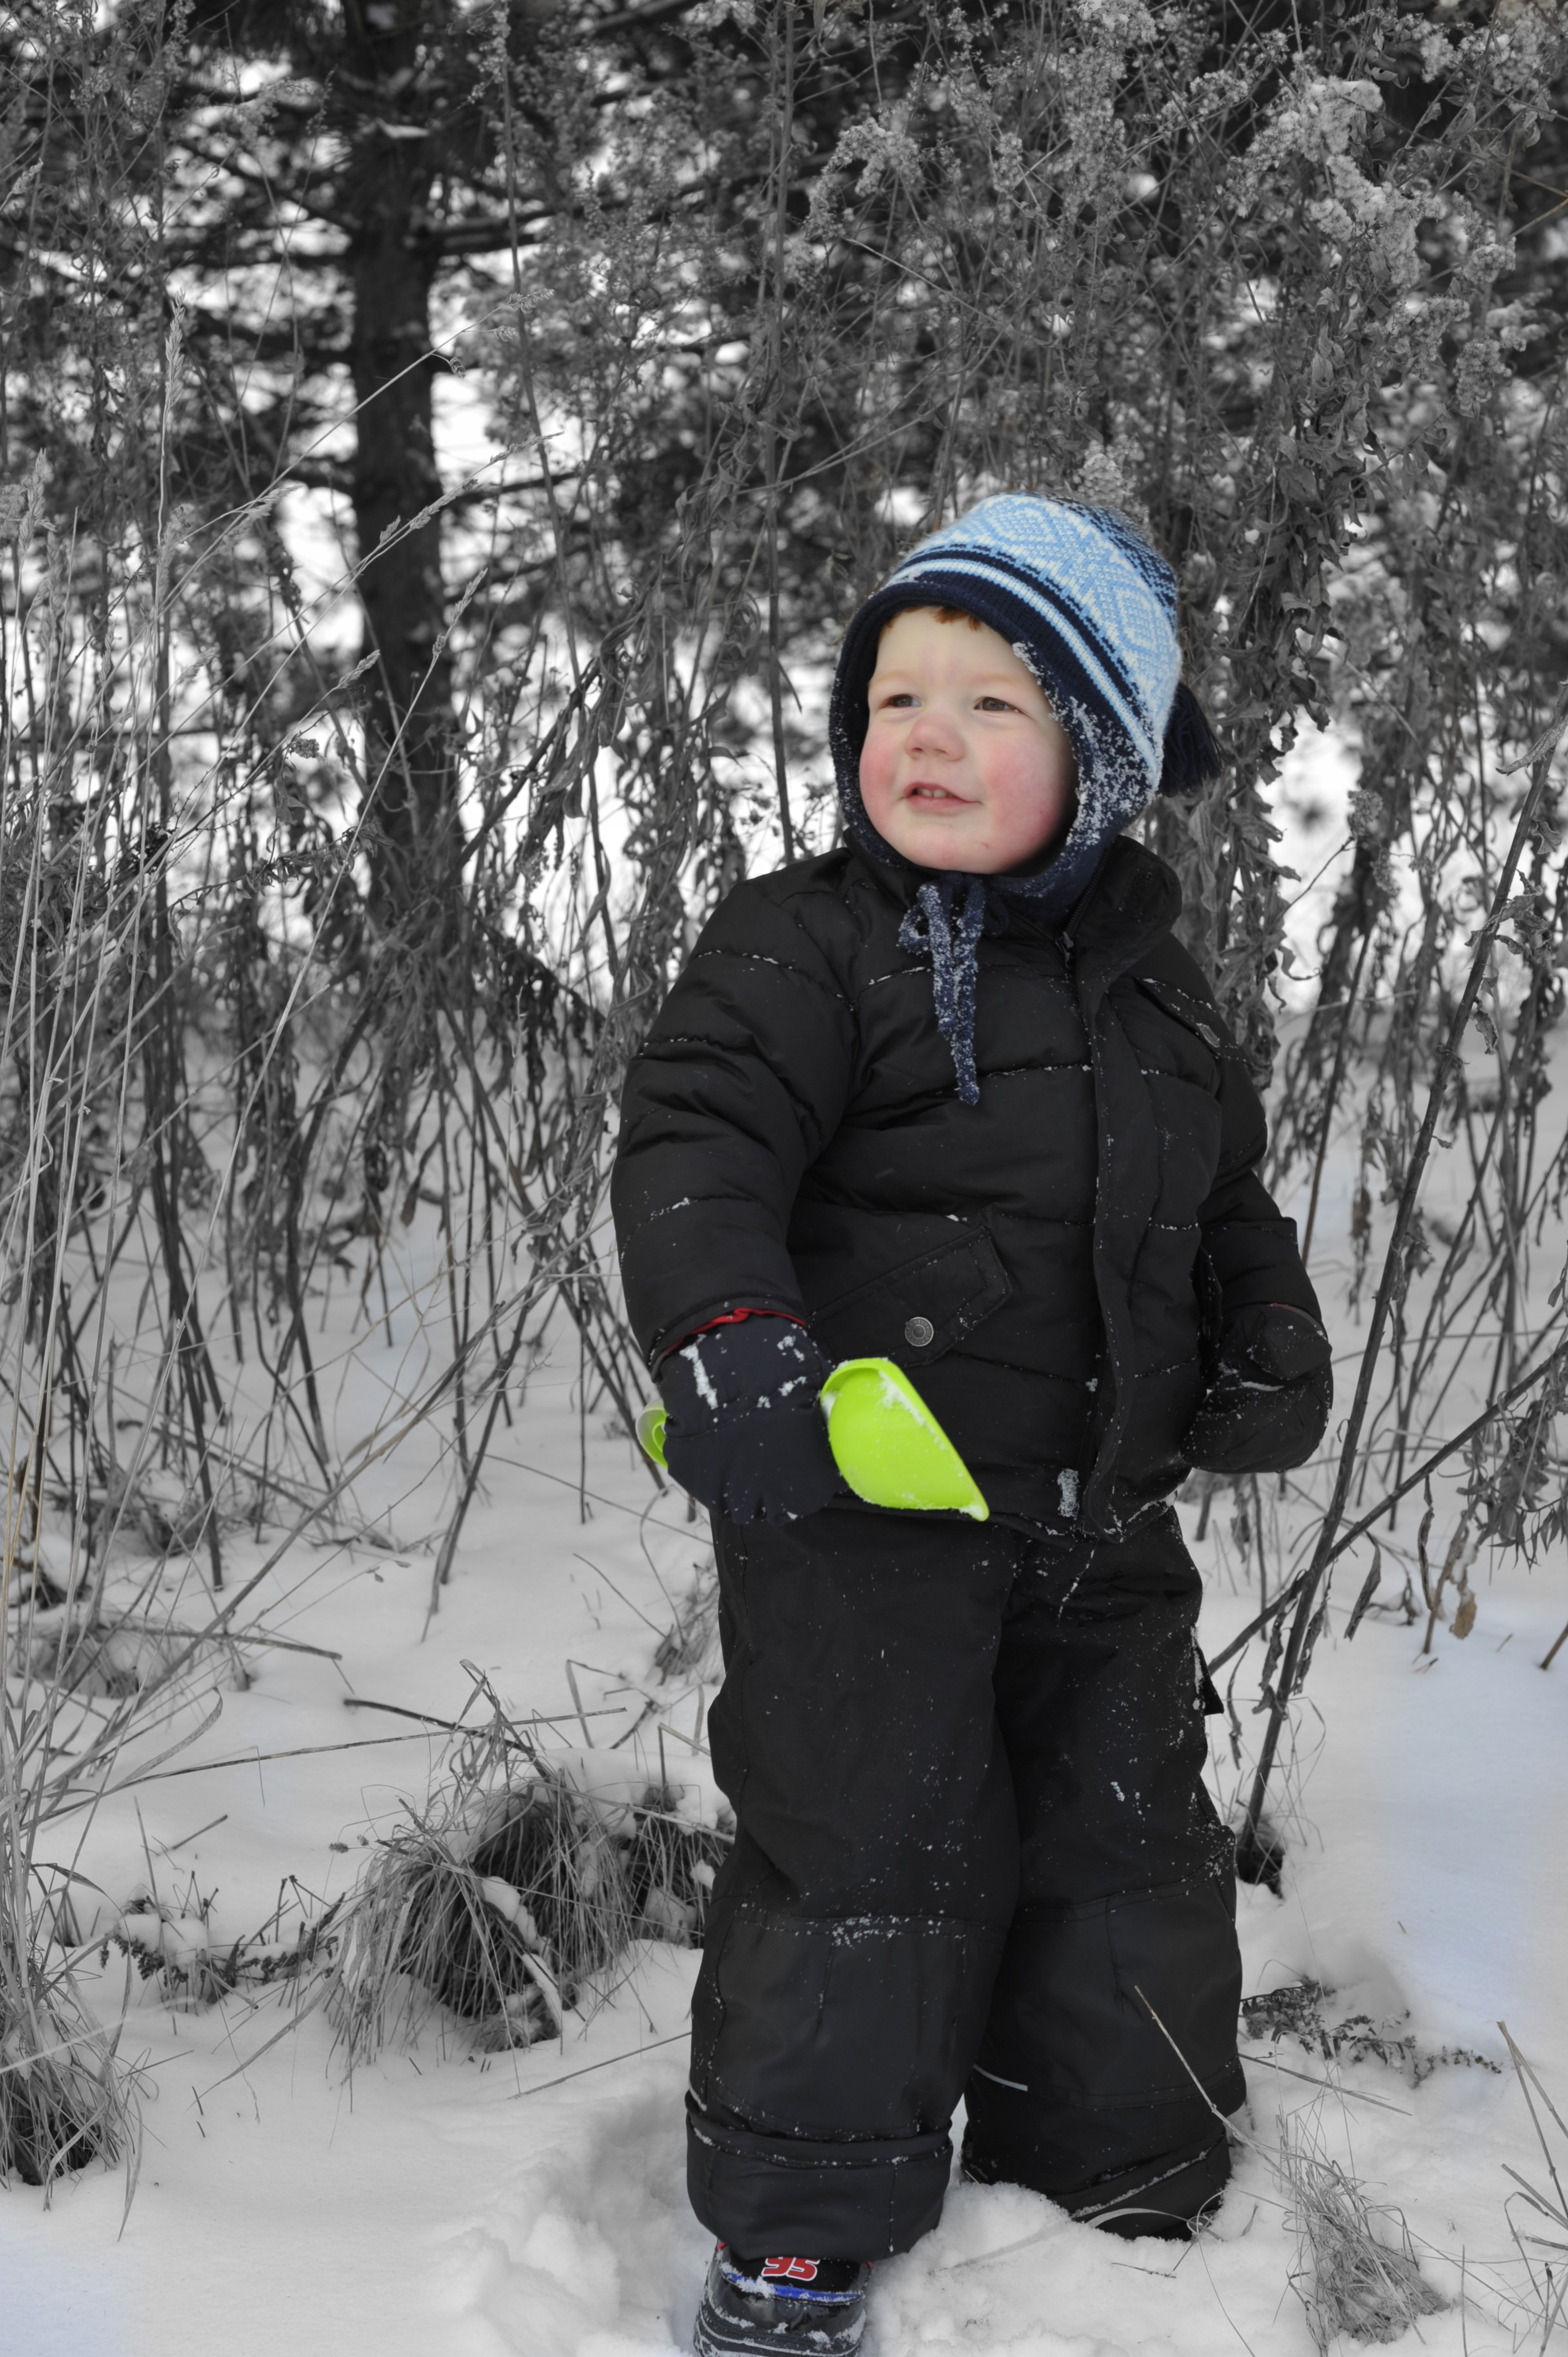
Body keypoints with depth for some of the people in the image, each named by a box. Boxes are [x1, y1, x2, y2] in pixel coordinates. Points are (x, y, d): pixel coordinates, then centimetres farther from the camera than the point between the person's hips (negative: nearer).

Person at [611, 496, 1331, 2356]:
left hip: (1101, 1524, 6)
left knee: (1126, 1855, 15)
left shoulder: (1153, 985, 10)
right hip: (862, 1515, -6)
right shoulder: (806, 945, -9)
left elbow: (1224, 1204, 23)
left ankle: (1125, 2190, 34)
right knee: (866, 1862, -1)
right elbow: (694, 1143, -21)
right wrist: (729, 1343, -36)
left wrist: (1265, 1354, 9)